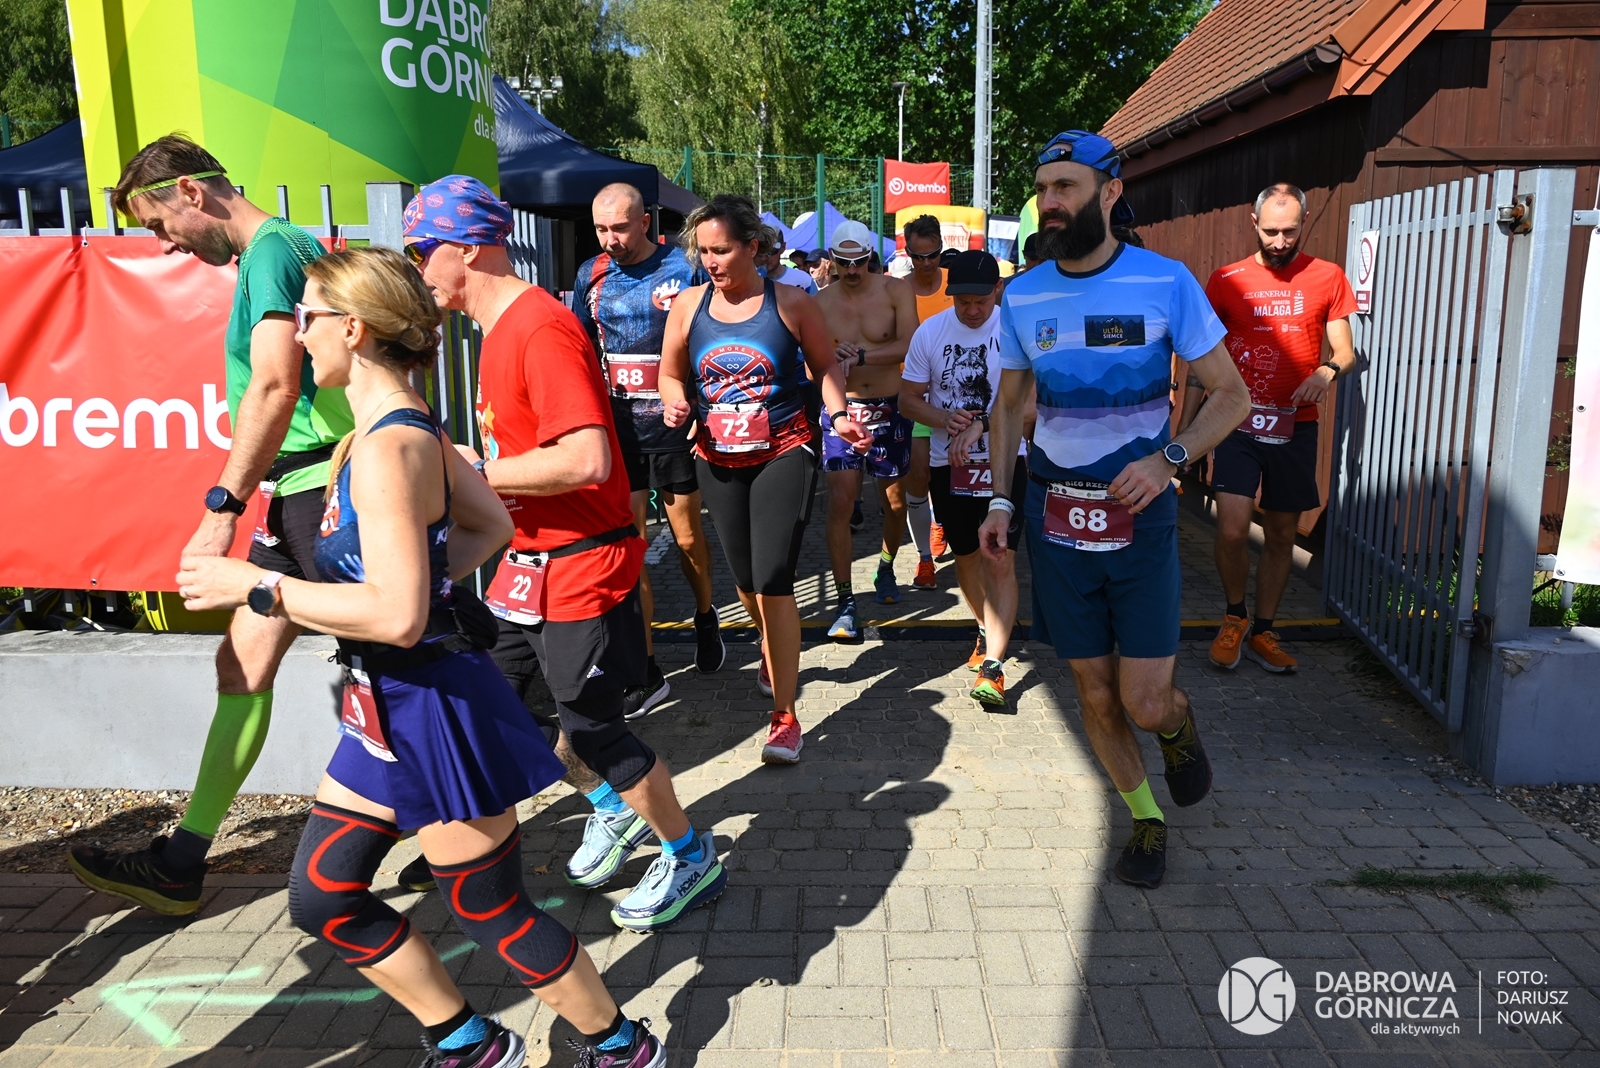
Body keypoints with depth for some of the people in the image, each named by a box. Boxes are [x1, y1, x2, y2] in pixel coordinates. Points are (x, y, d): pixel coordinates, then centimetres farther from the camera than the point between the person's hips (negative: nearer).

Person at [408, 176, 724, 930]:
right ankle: (613, 809, 36)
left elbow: (586, 460, -31)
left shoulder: (540, 329, -21)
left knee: (593, 727, 2)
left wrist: (474, 474, -22)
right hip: (531, 558, 10)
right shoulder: (500, 328, 11)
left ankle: (692, 859, 23)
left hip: (581, 564, -10)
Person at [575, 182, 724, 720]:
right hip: (616, 423, 3)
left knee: (687, 538, 8)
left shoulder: (682, 269, -6)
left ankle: (705, 618, 39)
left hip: (671, 420, -3)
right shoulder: (591, 275, 6)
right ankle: (646, 672, 7)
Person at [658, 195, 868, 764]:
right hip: (718, 459, 4)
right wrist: (677, 403, -10)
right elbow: (671, 374, 12)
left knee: (773, 579, -13)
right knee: (745, 579, 15)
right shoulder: (688, 305, 1)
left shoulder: (790, 302, -5)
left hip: (784, 453, -4)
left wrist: (838, 415, -11)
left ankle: (785, 715, -2)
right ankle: (772, 646, 51)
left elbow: (825, 364, 6)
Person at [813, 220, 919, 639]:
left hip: (891, 408, 0)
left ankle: (886, 566, 41)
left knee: (895, 501, 11)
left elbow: (909, 345, -17)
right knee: (840, 502, -10)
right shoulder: (821, 302, -1)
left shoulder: (896, 290, -5)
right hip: (843, 410, 0)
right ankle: (845, 601, -2)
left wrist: (859, 357, -24)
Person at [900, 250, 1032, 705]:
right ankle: (988, 631, 39)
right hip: (948, 463, 4)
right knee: (966, 555, 16)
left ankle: (993, 665, -9)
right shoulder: (930, 331, -2)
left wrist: (981, 423, -27)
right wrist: (945, 420, -17)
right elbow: (908, 399, 2)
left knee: (1000, 561, -11)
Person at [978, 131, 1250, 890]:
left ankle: (1177, 724, 34)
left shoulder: (1166, 282, -7)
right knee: (1095, 695, 10)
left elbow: (1231, 393, -3)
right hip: (1056, 520, 3)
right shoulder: (1022, 296, 2)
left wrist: (1168, 458, -20)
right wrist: (1001, 499, 2)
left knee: (1146, 705, -4)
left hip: (1140, 519, -3)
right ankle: (1146, 821, 33)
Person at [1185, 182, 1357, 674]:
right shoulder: (1226, 280, 3)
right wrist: (1184, 426, 1)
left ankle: (1262, 632, 25)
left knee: (1281, 536, 9)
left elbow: (1346, 351, 7)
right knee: (1232, 532, -13)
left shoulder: (1328, 278, 5)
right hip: (1238, 424, -1)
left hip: (1295, 427, 2)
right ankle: (1234, 617, 13)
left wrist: (1327, 370, -17)